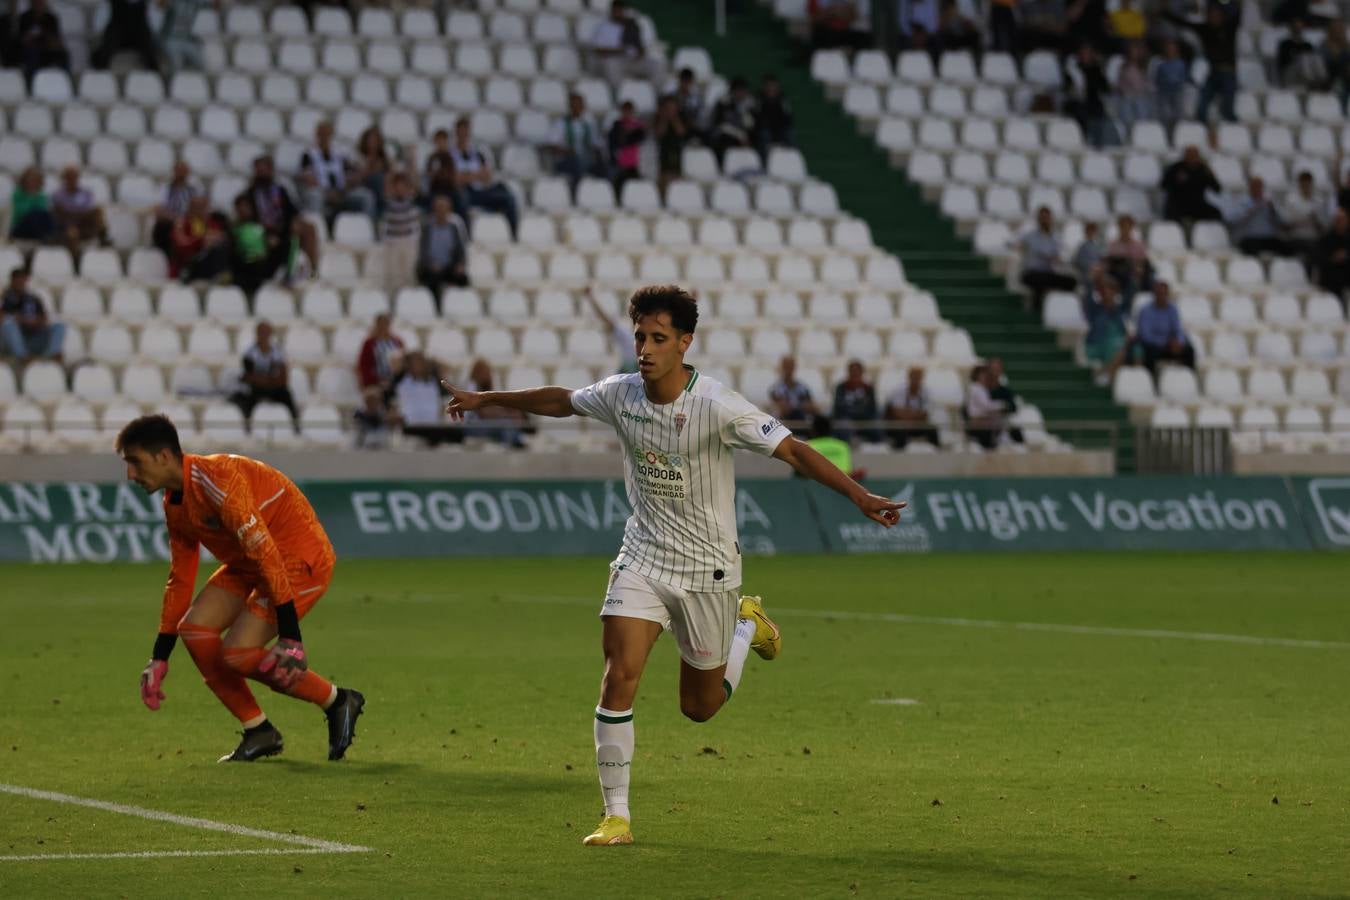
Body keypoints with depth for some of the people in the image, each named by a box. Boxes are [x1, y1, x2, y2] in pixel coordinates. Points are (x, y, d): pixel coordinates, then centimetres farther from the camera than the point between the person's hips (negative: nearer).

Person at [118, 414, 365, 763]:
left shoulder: (216, 480, -26)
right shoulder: (174, 504, 5)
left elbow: (266, 554, -30)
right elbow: (179, 580, 14)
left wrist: (289, 635, -32)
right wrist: (159, 659, 14)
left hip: (302, 560, -9)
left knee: (238, 653, -18)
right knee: (195, 628, -6)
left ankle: (337, 702, 2)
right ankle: (259, 733, 5)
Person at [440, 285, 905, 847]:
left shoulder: (717, 407, -22)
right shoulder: (620, 395, -7)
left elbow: (793, 451, -24)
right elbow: (560, 401, 13)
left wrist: (859, 496, -34)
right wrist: (485, 399, 24)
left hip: (707, 571, -3)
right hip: (642, 560, 3)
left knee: (700, 706, 9)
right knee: (619, 675, -16)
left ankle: (747, 625, 40)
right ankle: (616, 816, -7)